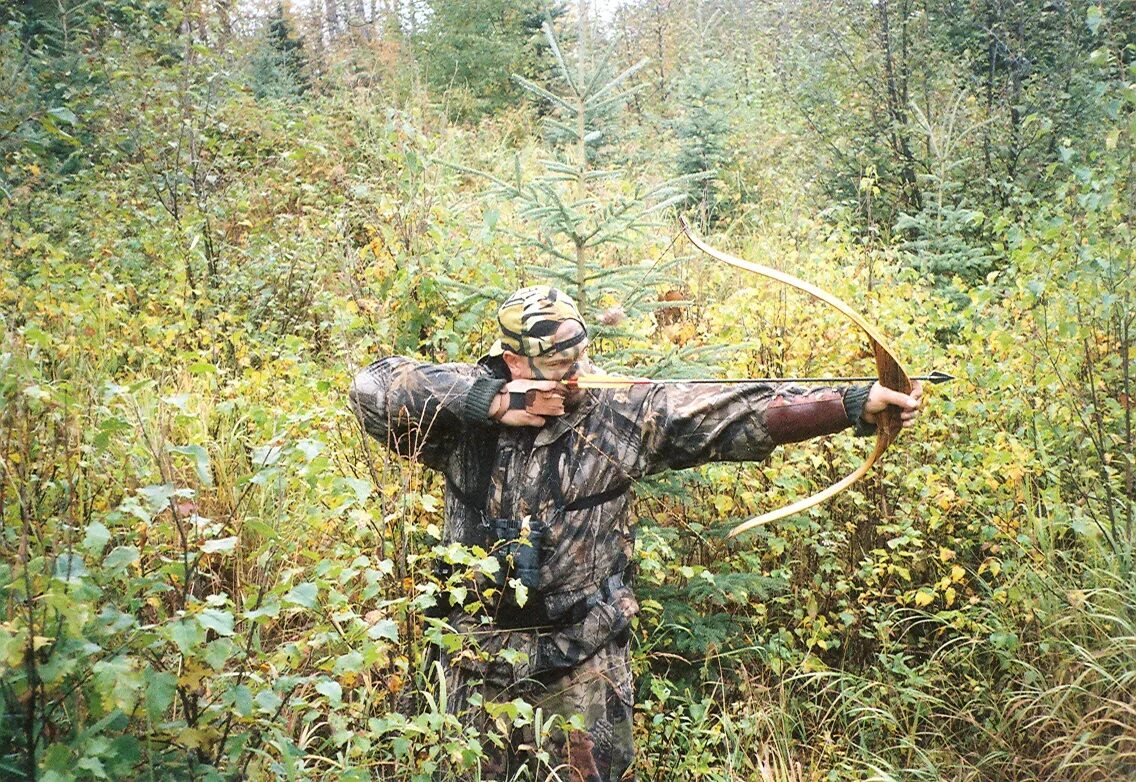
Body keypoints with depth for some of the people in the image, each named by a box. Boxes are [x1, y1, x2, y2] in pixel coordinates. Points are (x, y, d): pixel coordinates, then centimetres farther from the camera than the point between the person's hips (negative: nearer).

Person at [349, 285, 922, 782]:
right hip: (477, 661, 2)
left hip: (583, 664, -1)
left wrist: (857, 404, -23)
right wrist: (491, 403, -23)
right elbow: (373, 388, -16)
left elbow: (739, 412, -14)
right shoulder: (465, 413, -5)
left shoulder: (621, 412, -8)